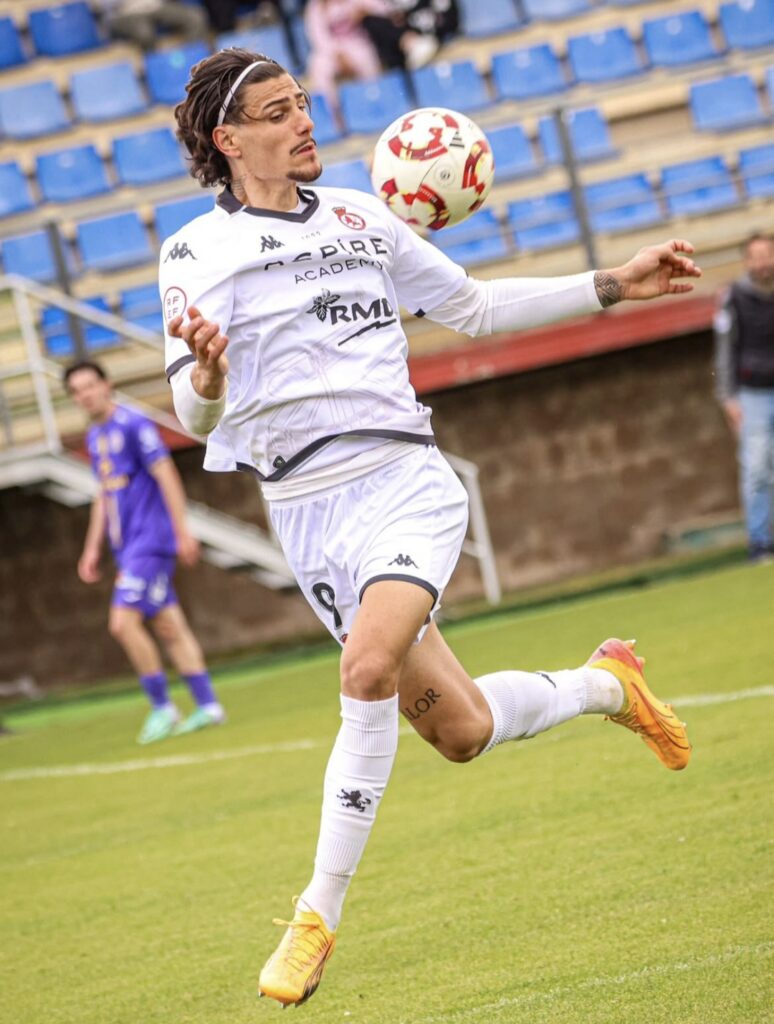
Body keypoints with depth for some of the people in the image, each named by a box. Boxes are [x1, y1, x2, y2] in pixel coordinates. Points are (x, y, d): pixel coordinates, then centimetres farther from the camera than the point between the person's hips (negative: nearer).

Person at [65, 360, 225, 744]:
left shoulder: (133, 425, -11)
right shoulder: (94, 437, 15)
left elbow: (166, 476, -14)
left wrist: (183, 531, -17)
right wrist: (92, 549, 22)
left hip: (150, 541, -8)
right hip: (128, 548, 8)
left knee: (123, 622, -14)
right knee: (168, 627, 8)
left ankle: (162, 708, -4)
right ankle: (207, 706, 12)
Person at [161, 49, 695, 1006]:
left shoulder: (357, 215, 10)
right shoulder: (199, 249, -1)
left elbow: (474, 307, 22)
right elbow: (197, 418, -10)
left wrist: (614, 284, 17)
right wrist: (204, 378, -34)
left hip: (405, 478, 1)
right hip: (308, 509, -1)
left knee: (369, 666, -26)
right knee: (459, 730, 1)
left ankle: (318, 916, -16)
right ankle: (605, 684, 33)